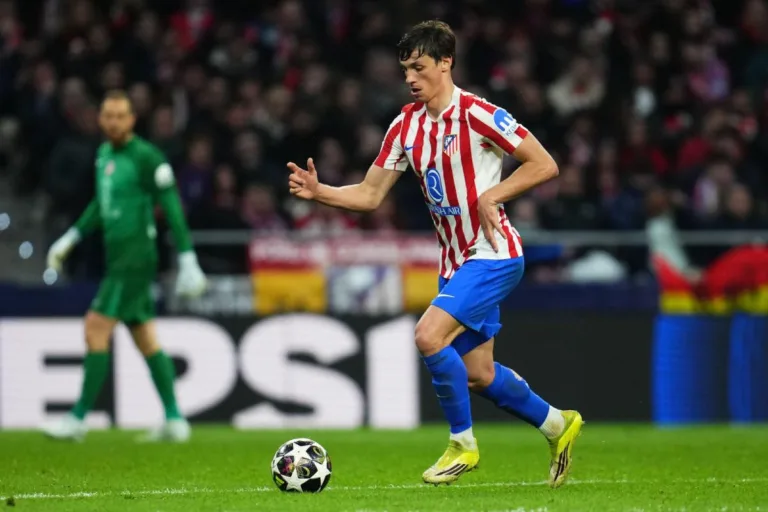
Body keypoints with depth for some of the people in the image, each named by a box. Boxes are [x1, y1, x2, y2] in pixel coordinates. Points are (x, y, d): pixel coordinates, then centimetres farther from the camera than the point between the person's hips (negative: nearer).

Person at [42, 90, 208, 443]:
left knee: (96, 329, -11)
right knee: (145, 340, 9)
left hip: (135, 259, -9)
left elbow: (172, 208, -14)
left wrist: (188, 262, -17)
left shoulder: (146, 157, -13)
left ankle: (78, 419, -6)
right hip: (117, 257, 9)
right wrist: (70, 239, 27)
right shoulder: (104, 154, 12)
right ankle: (174, 420, 13)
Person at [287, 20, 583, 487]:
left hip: (492, 253, -8)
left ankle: (463, 443, -5)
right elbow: (370, 195, 7)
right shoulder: (406, 125, 6)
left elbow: (544, 165, -13)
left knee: (430, 335, -22)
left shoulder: (476, 114, -14)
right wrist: (317, 192, -8)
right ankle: (557, 426, 33)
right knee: (477, 374, 11)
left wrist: (491, 196, -20)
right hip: (455, 259, 8)